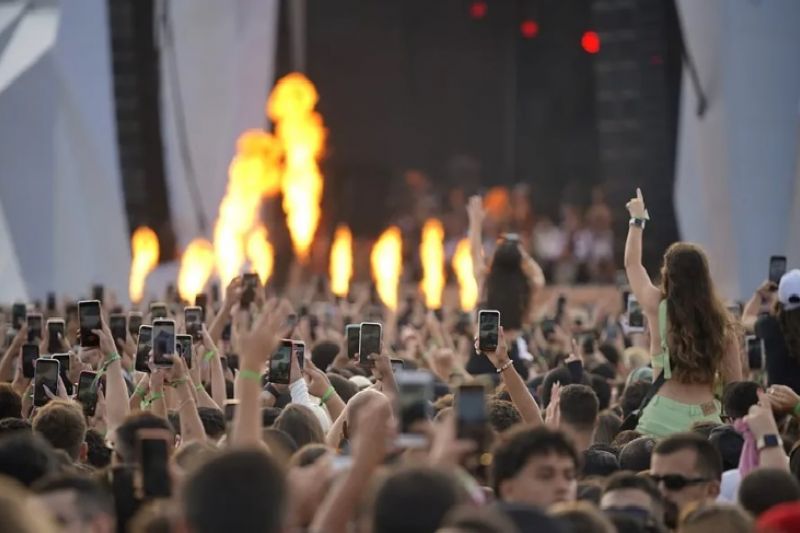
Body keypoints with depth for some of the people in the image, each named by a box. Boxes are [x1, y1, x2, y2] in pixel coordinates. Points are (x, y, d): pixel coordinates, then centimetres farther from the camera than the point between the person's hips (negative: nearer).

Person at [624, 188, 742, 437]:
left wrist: (638, 220, 34)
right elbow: (735, 384, 3)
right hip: (706, 418, 1)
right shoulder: (722, 322, 1)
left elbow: (632, 263, 19)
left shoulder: (658, 308, 0)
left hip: (664, 416, -1)